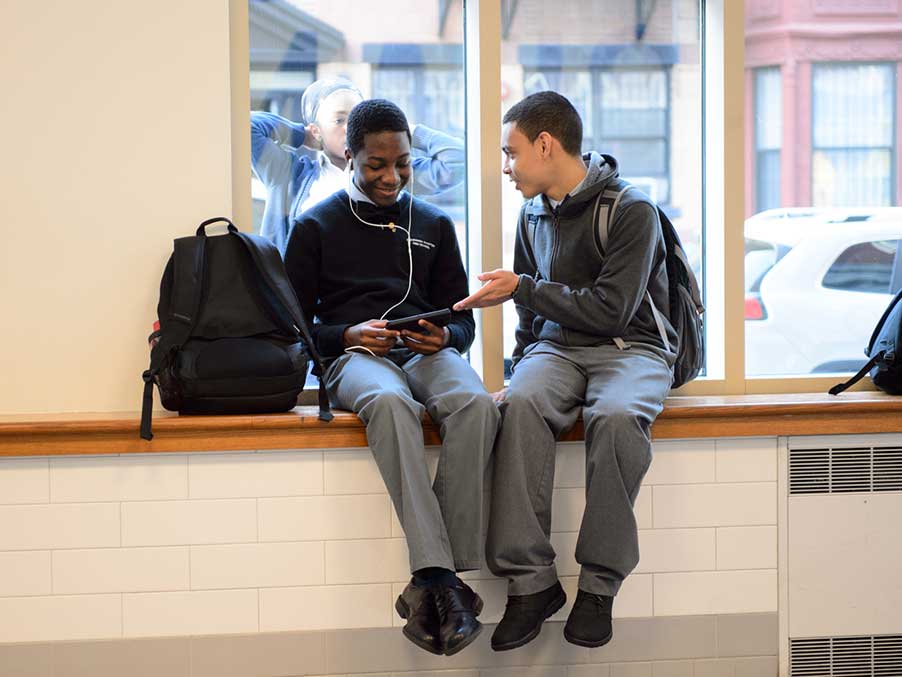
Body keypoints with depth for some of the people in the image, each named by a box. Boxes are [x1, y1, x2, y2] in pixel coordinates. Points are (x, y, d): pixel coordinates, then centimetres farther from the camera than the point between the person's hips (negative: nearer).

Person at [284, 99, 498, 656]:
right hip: (354, 357, -2)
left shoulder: (435, 225, 22)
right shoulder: (316, 227, 14)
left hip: (425, 352, 3)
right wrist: (349, 335, -9)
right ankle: (439, 579, -47)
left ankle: (432, 583, -37)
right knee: (390, 402, -41)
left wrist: (446, 336, -4)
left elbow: (463, 319, 21)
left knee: (476, 404, -36)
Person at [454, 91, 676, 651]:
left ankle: (600, 585, -27)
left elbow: (611, 311, -14)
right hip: (557, 347, 5)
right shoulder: (534, 216, 14)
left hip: (629, 347, -4)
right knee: (522, 404, -32)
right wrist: (523, 369, 10)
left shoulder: (631, 211, -8)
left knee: (616, 416, -39)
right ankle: (531, 582, -32)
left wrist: (521, 288, -11)